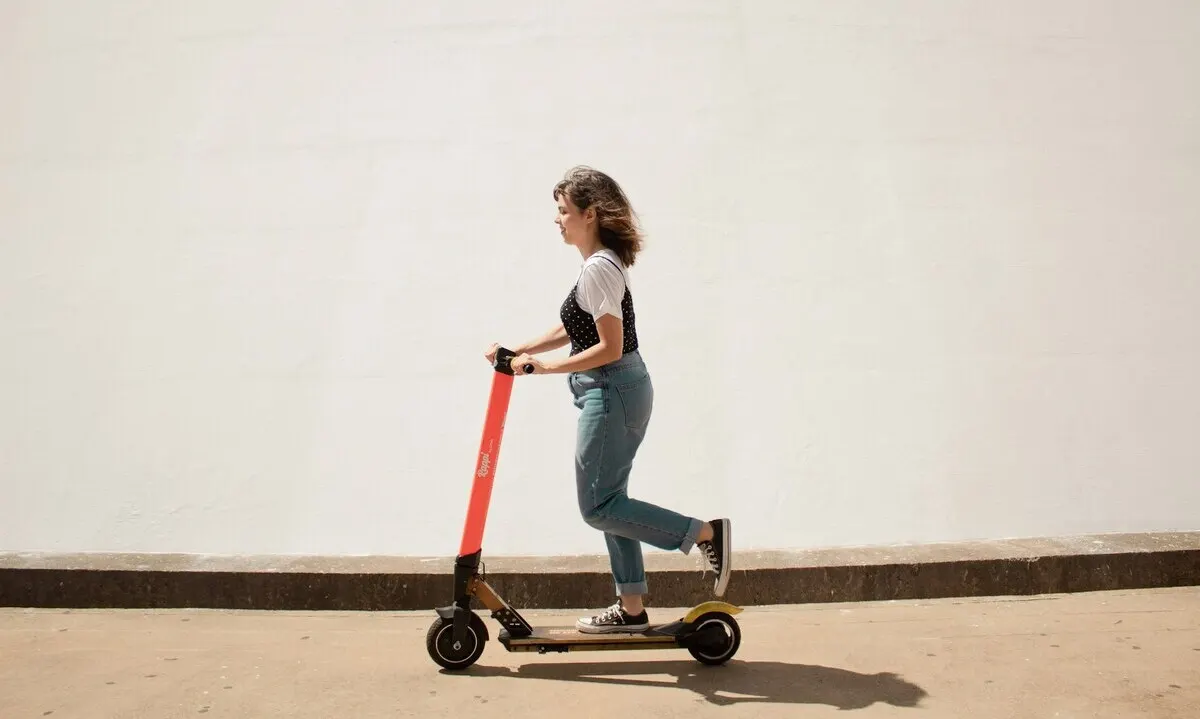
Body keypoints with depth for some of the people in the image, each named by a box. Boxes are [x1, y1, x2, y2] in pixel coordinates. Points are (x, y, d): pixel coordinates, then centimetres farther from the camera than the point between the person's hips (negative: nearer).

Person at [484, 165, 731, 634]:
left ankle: (705, 532, 0)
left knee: (597, 506, -2)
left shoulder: (598, 268, -17)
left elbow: (609, 348, -22)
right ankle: (631, 609, 22)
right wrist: (518, 350, 14)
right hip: (619, 391, 10)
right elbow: (572, 331, 19)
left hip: (613, 393, -10)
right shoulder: (604, 263, 14)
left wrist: (546, 367, -16)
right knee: (608, 501, 14)